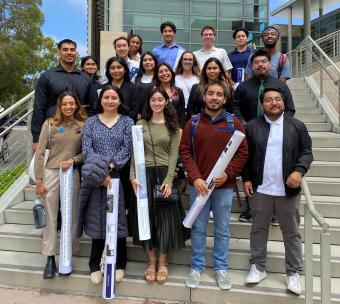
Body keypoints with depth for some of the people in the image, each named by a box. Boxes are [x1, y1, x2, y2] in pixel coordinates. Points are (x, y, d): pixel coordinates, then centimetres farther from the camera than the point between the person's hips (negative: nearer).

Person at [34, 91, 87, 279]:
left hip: (73, 174, 1)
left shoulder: (83, 126, 2)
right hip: (51, 174, -1)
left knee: (72, 217, 8)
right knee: (50, 218, 4)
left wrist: (73, 160, -14)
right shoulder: (49, 124, -1)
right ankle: (50, 259, 14)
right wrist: (39, 180, -6)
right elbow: (40, 153, -2)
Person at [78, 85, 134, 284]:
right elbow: (87, 149, -1)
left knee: (118, 219, 4)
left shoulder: (127, 121, 6)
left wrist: (109, 167, -16)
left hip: (118, 176, -1)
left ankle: (120, 264, 20)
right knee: (97, 219, 5)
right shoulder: (91, 122, 9)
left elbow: (127, 149, -4)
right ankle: (95, 266, 20)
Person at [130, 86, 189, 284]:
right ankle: (151, 262, 19)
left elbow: (173, 154, -3)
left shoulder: (173, 126, 5)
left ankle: (163, 263, 16)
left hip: (165, 174, -1)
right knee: (147, 217, 6)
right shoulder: (141, 124, 7)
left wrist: (168, 180, -14)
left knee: (165, 217, 2)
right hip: (144, 175, 1)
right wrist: (133, 176, -10)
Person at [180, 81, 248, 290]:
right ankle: (197, 267, 24)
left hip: (224, 186, 0)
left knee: (222, 229, 10)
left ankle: (221, 268, 26)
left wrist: (227, 174, -12)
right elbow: (185, 151, -1)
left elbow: (243, 153, 0)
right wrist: (195, 178, -12)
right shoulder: (193, 123, 3)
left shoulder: (234, 123, 2)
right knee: (198, 228, 10)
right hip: (198, 184, 1)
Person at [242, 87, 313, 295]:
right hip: (260, 190, 1)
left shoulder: (297, 126, 1)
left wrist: (299, 171, -15)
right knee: (259, 230, 12)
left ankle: (294, 273, 25)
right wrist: (246, 179, 0)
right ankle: (258, 267, 28)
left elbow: (306, 152, 2)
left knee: (292, 233, 10)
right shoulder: (252, 126, 2)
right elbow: (245, 155, 5)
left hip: (288, 190, 0)